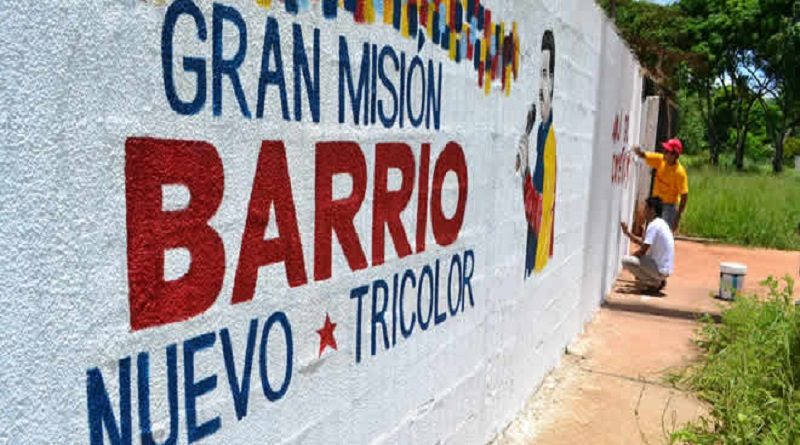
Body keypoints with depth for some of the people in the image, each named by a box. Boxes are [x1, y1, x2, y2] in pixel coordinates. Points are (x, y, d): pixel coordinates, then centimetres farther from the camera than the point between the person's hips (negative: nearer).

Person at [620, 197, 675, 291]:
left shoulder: (653, 225, -19)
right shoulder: (660, 223, 12)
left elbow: (643, 250, -19)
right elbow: (643, 242, 19)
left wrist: (630, 256, -2)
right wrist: (627, 232, 14)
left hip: (660, 269, -10)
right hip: (664, 268, 10)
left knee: (625, 260, -18)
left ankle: (655, 283, -6)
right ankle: (659, 281, 13)